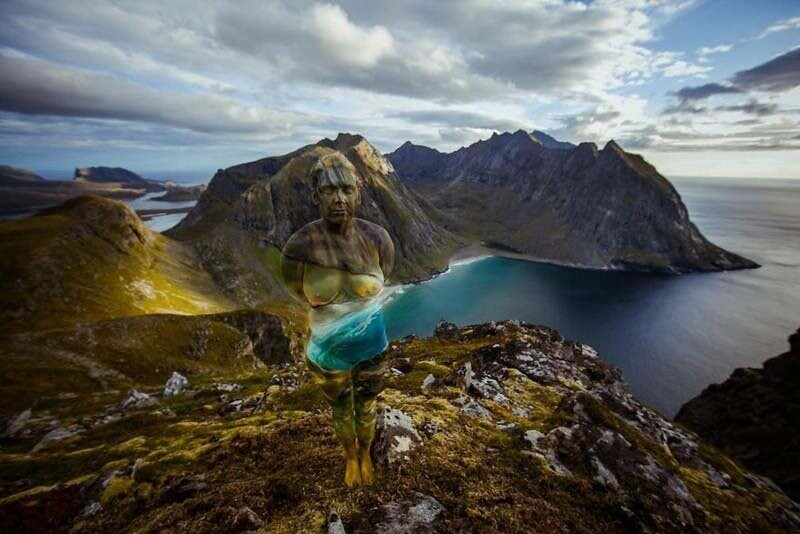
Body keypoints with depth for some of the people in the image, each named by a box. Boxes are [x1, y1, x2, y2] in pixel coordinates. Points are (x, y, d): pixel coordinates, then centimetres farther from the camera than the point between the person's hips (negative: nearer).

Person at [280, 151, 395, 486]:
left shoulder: (377, 239, -19)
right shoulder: (299, 247, -24)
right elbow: (302, 295, -5)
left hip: (371, 343, 1)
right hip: (328, 349, -1)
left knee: (366, 406, 25)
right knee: (341, 409, 25)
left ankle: (365, 454, 57)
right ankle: (350, 455, 57)